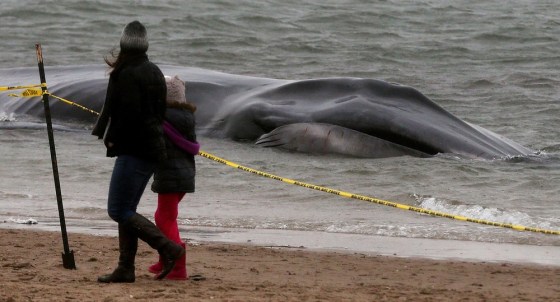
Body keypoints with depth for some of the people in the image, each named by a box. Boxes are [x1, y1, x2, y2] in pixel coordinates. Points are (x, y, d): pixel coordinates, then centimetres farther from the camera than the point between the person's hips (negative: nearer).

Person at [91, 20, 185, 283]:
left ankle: (168, 248, -16)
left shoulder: (127, 75, -15)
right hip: (152, 149, 10)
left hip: (133, 150, -10)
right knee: (126, 209, 13)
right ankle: (125, 269, 12)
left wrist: (112, 139, -8)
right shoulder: (153, 72, 14)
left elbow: (128, 113, -22)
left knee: (119, 210, -9)